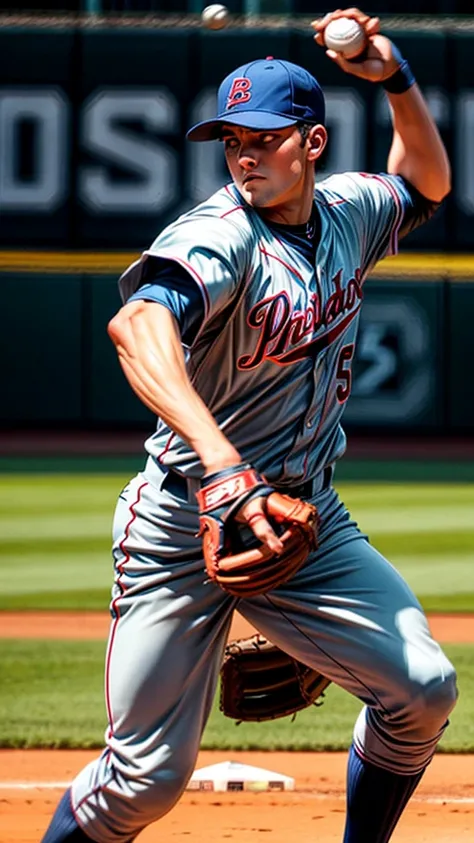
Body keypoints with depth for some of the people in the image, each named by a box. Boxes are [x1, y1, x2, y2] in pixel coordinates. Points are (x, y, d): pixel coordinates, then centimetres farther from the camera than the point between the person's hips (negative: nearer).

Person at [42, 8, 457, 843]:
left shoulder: (346, 211, 2)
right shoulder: (219, 236, -21)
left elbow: (425, 184, 24)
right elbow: (136, 325, -41)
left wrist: (398, 81, 2)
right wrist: (221, 463, -56)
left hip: (308, 520, 6)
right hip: (183, 526, -6)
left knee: (422, 691, -6)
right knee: (149, 774, -8)